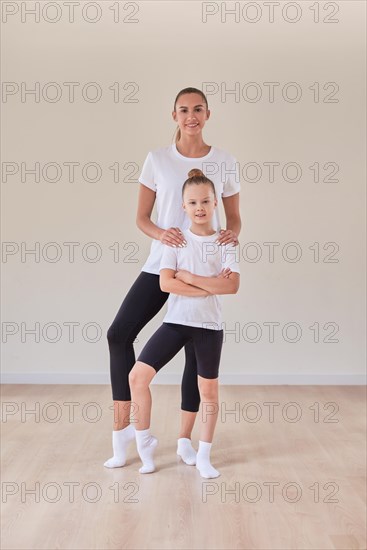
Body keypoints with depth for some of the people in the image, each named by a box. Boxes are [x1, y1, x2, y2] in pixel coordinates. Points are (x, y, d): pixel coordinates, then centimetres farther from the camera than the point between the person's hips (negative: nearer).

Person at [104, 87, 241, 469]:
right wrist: (160, 234, -19)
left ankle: (185, 439, 20)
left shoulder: (225, 163, 1)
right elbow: (141, 217, 3)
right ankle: (122, 426, 7)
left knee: (196, 350, 5)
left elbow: (234, 219, 7)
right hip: (161, 264, 1)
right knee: (119, 334, -8)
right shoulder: (157, 159, 1)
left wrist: (232, 234, -16)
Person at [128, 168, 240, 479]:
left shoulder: (226, 242, -1)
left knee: (209, 390, 8)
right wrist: (211, 286, -16)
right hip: (175, 322, 1)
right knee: (138, 376, -7)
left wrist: (189, 276, -16)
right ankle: (145, 442, 14)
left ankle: (204, 456, 26)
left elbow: (232, 286, -14)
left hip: (209, 325, 0)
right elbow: (166, 283, -12)